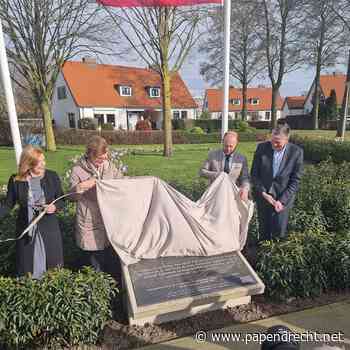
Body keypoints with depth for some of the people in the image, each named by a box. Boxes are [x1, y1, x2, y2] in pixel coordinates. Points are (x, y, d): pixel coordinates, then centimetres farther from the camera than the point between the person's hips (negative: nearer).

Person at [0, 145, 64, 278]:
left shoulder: (52, 176, -7)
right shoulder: (15, 180, -6)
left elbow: (61, 199, 1)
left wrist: (55, 206, -19)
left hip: (49, 227, 0)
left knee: (52, 263, 14)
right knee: (27, 266, 12)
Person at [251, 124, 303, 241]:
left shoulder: (296, 152, -10)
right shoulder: (262, 148, -7)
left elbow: (295, 181, -7)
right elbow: (254, 174, -1)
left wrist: (282, 201, -13)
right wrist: (263, 193, -11)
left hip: (284, 197, -1)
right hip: (263, 195, 2)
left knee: (279, 231, -2)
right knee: (264, 231, 11)